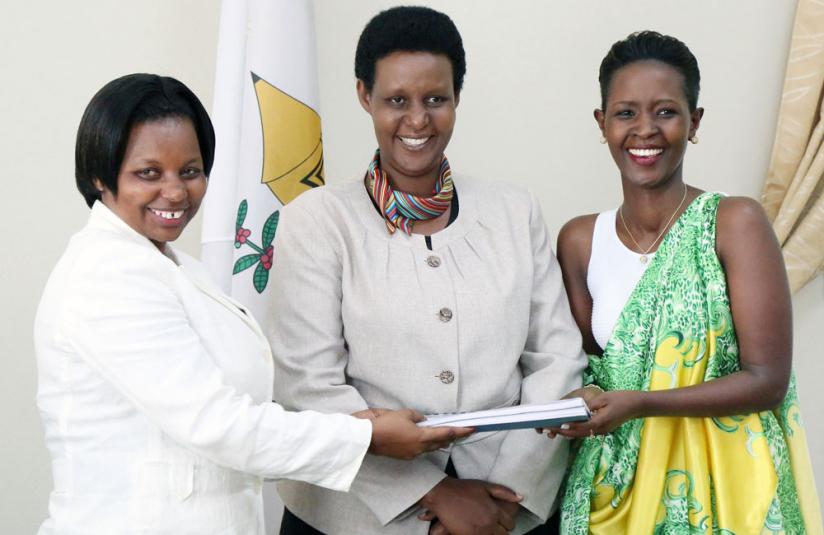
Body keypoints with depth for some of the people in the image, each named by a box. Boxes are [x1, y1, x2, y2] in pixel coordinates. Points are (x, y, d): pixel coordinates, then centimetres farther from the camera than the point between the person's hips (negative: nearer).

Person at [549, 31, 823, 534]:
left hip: (724, 483, -3)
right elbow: (588, 362, 8)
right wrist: (584, 399, -14)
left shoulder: (736, 223, -12)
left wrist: (638, 404, -25)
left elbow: (767, 380, -16)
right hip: (617, 481, 3)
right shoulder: (579, 241, 0)